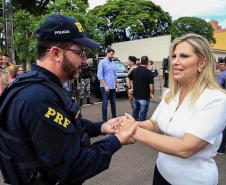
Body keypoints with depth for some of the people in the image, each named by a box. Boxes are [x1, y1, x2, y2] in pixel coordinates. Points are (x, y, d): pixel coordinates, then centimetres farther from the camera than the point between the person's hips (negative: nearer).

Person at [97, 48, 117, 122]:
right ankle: (104, 120, 7)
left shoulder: (113, 63, 13)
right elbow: (100, 75, -12)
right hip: (105, 87, -6)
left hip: (113, 87, 6)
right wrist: (105, 86, -17)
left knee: (113, 103, 13)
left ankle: (114, 117, 24)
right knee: (105, 103, -1)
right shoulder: (102, 62, -7)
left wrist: (116, 85, 13)